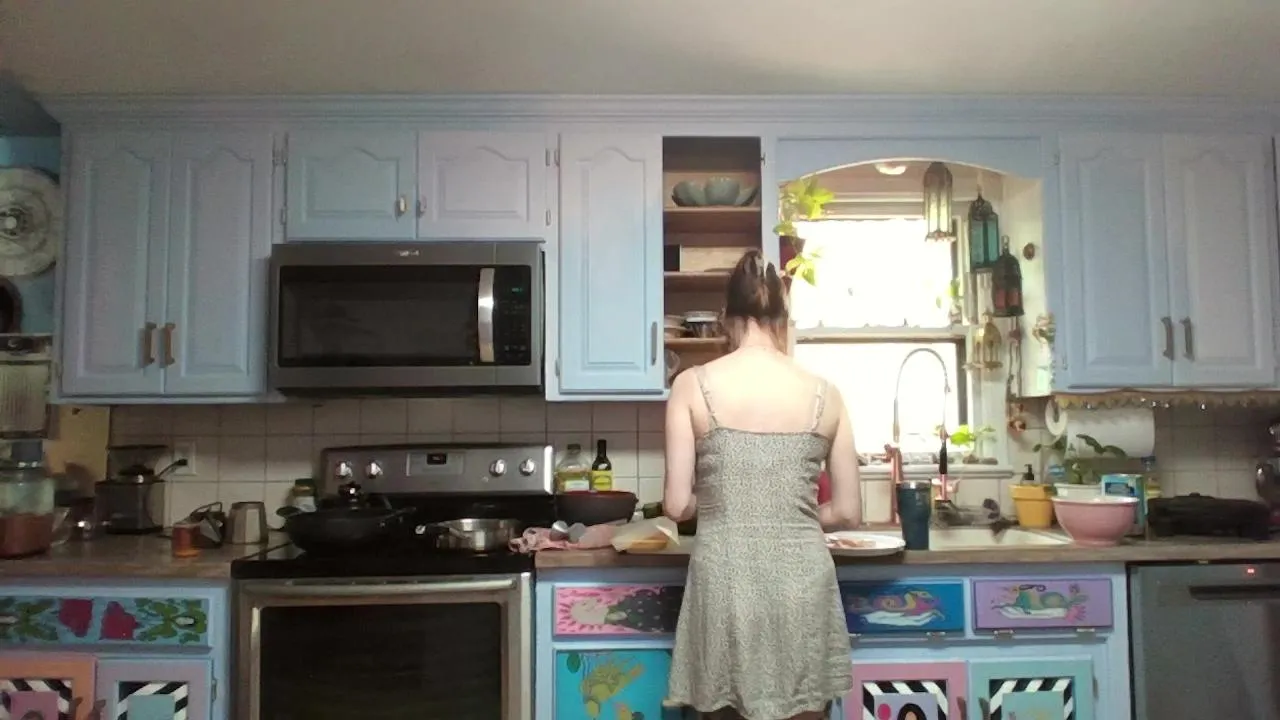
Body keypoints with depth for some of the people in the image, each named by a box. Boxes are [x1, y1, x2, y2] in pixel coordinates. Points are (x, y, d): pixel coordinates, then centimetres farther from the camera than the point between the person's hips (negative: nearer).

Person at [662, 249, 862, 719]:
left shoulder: (693, 385, -5)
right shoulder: (824, 394, 0)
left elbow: (677, 505, -6)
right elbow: (848, 513, 4)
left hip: (726, 583, -1)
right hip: (803, 584, 2)